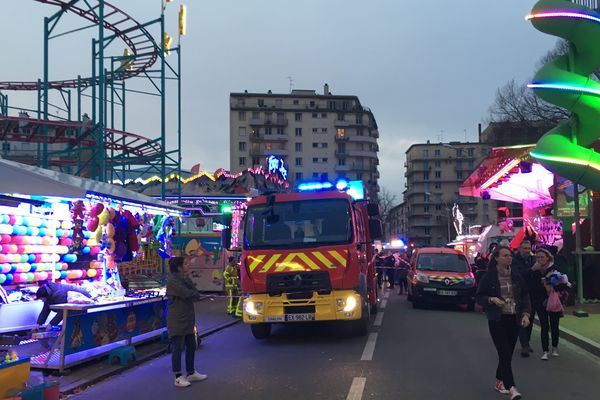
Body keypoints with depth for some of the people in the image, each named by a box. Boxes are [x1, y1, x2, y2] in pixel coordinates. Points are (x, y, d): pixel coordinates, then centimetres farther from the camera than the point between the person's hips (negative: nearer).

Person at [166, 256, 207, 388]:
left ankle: (191, 373, 27)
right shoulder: (173, 280, -14)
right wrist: (194, 293, -3)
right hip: (177, 321, -9)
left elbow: (196, 295, 9)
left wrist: (192, 294, -11)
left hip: (187, 319, 9)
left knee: (191, 346, 15)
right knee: (178, 348, -2)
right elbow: (187, 294, -23)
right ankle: (178, 378, 5)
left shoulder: (185, 279, 14)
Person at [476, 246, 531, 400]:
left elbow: (525, 295, 9)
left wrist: (525, 314, -4)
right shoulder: (488, 277, -5)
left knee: (508, 353, 10)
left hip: (514, 319, 4)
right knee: (504, 353, -10)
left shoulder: (516, 276, 5)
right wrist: (492, 299, -18)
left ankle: (499, 382, 29)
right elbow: (479, 297, 0)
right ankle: (511, 388, -9)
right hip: (497, 320, -4)